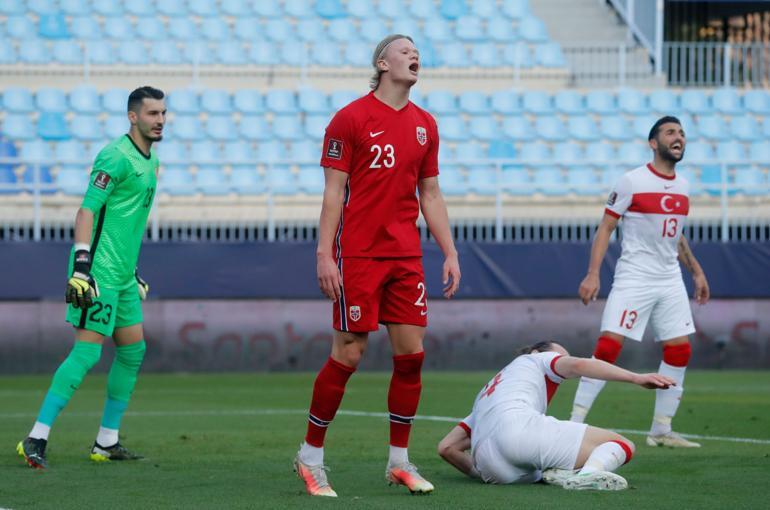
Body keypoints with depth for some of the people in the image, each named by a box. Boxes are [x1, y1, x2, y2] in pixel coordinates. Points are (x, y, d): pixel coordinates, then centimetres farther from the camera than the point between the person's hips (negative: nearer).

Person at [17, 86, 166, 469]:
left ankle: (107, 442, 18)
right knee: (87, 352, -13)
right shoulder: (116, 157, -14)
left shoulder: (149, 160, 15)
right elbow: (87, 210, -19)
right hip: (99, 274, -10)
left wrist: (133, 271, 26)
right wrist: (81, 262, -26)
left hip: (122, 275, 10)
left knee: (133, 351, 11)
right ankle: (36, 438, -13)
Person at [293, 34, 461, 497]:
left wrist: (450, 253, 10)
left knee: (411, 353, 1)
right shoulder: (351, 119, -5)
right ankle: (310, 456, 9)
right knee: (348, 355, -4)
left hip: (406, 256, 5)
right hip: (359, 255, -5)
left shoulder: (425, 125, 11)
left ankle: (400, 460, 11)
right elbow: (333, 191, -6)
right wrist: (324, 255, -13)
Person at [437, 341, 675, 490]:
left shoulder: (486, 394, 41)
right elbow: (577, 365, 3)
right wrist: (636, 378, -5)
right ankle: (589, 472, -36)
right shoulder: (536, 360, 26)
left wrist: (482, 474, 40)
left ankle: (561, 474, -13)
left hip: (491, 467, 6)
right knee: (622, 445, -2)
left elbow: (447, 447, 31)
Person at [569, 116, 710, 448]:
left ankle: (661, 430, 12)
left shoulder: (682, 187, 10)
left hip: (671, 280, 7)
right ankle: (575, 423, -10)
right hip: (633, 278, -7)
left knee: (679, 351, 3)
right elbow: (605, 228, -8)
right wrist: (593, 274, -16)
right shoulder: (632, 182, -9)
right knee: (608, 346, -14)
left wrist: (696, 271, 24)